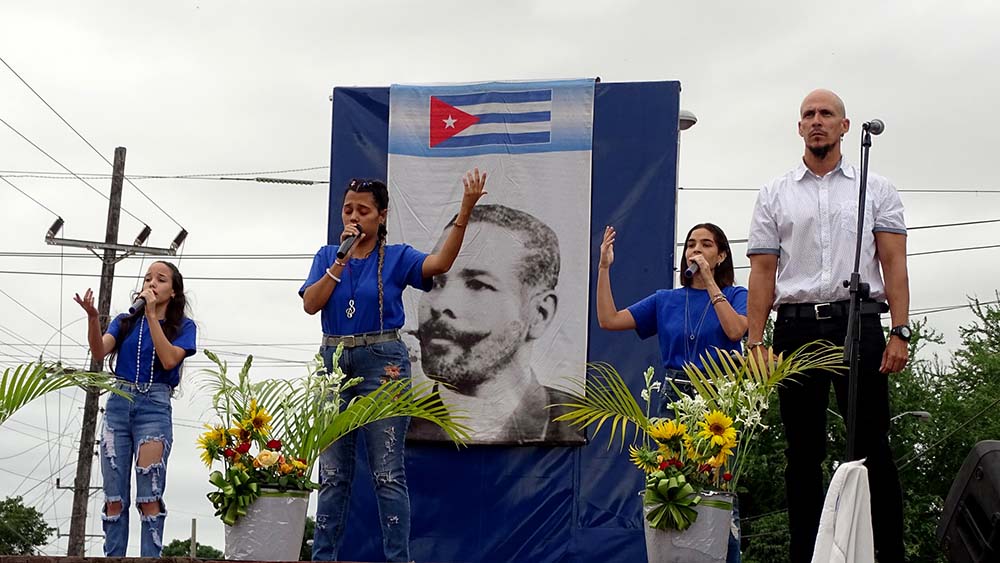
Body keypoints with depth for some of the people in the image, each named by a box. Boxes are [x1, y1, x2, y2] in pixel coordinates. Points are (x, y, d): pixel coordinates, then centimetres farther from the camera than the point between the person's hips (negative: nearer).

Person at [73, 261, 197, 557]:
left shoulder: (183, 326, 7)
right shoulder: (125, 321, 14)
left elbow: (169, 360, -11)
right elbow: (99, 352, -3)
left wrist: (152, 315, -10)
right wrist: (92, 317, -21)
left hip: (154, 406, -3)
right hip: (118, 403, 3)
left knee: (149, 497, -11)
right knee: (114, 497, -2)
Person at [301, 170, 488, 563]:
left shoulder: (396, 258, 0)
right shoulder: (327, 257, 10)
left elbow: (440, 263, -19)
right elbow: (311, 304, -4)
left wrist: (465, 210, -31)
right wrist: (343, 260, -10)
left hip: (381, 364, -3)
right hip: (334, 362, 4)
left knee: (387, 473, -4)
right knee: (332, 474, 8)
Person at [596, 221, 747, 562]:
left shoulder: (735, 296, 6)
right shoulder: (666, 300, 13)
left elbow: (736, 330, -16)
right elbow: (608, 320, 6)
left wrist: (709, 280, -11)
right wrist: (604, 268, 0)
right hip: (675, 398, 3)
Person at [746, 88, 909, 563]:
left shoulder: (876, 190, 10)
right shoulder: (775, 195, 13)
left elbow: (893, 264, 4)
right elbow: (763, 271, 8)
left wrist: (900, 332, -7)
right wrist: (755, 342, -1)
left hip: (858, 326, -1)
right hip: (797, 328, 1)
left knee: (873, 446, -3)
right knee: (803, 451, 4)